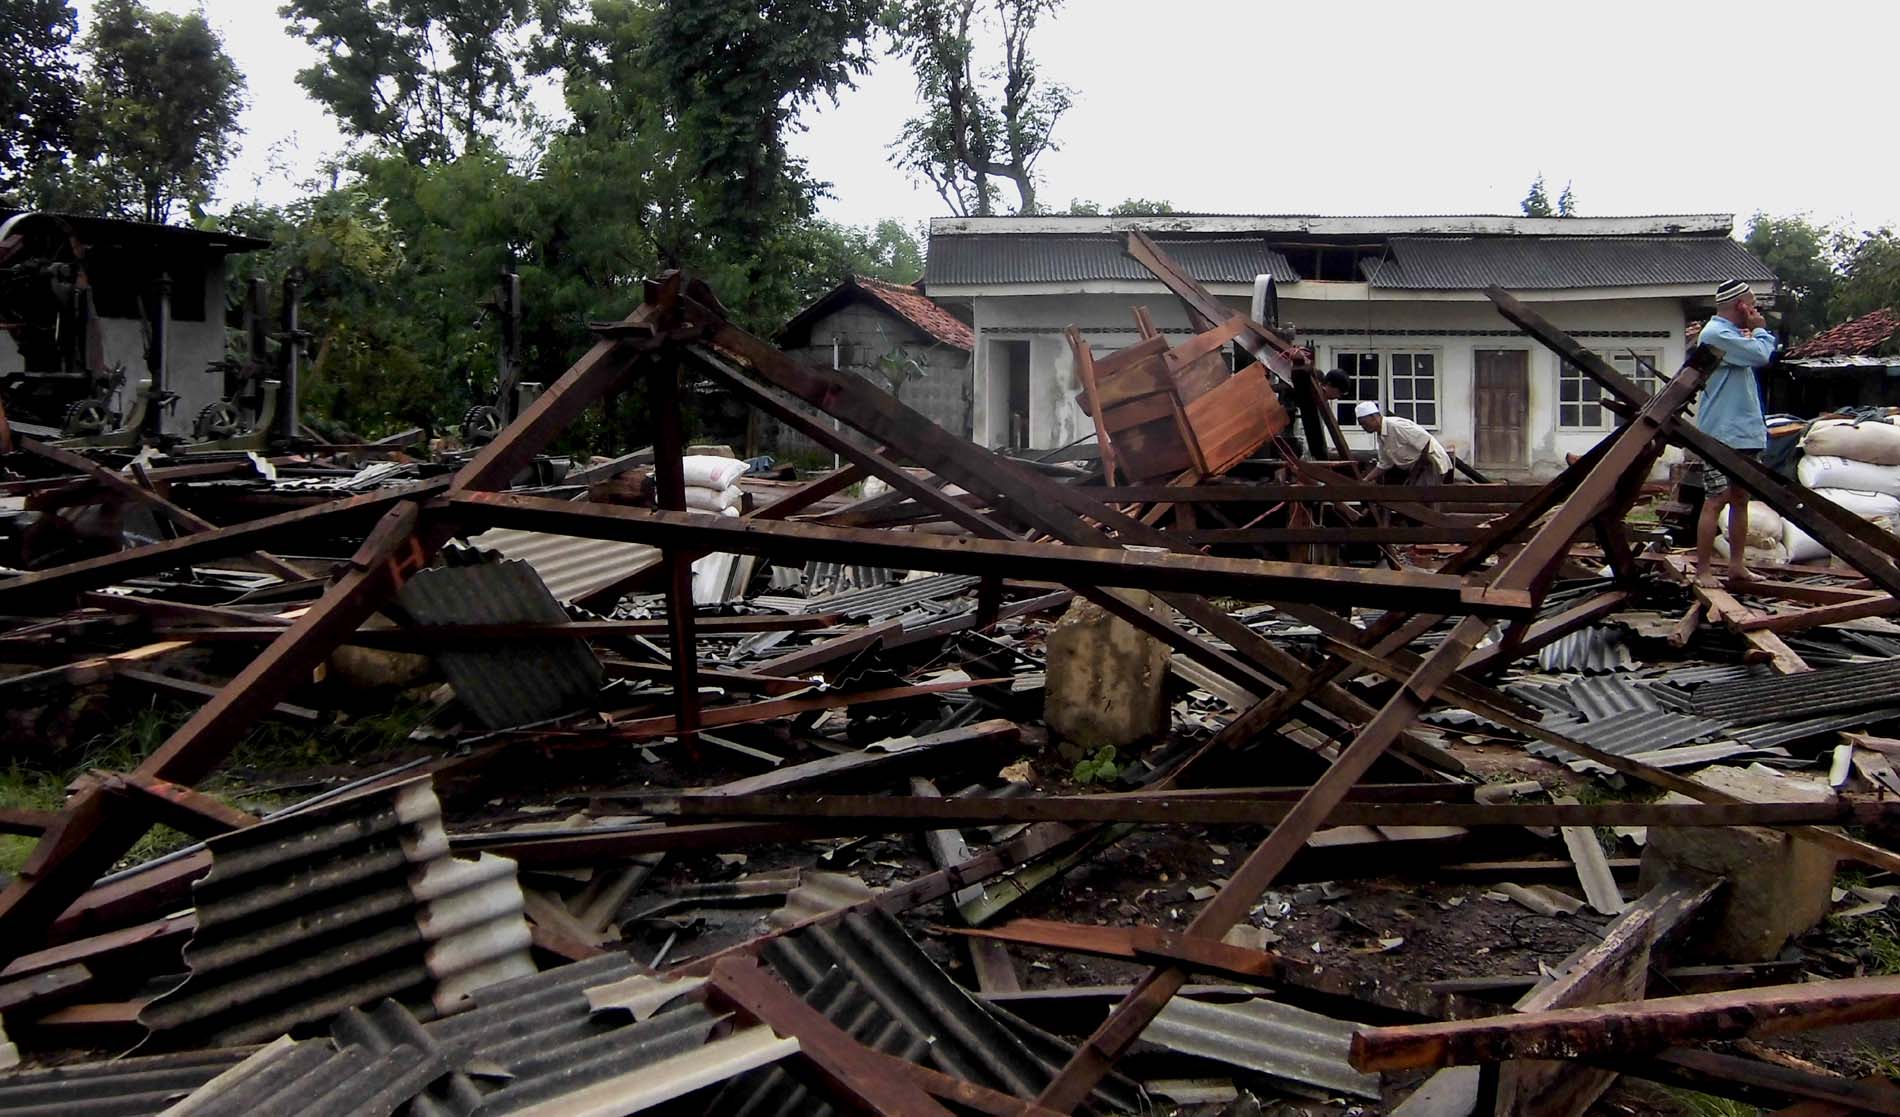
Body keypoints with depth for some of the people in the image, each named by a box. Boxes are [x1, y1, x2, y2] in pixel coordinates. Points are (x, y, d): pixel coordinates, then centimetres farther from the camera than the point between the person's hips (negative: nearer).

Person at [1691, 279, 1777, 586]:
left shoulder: (1732, 334, 19)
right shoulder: (1716, 334, -14)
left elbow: (1761, 356, 20)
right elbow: (1761, 355, -20)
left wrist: (1756, 333, 5)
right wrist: (1760, 330, -1)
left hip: (1744, 435, 10)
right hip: (1722, 436, -10)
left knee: (1740, 500, 12)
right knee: (1715, 502, -9)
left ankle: (1736, 565, 17)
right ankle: (1702, 570, -7)